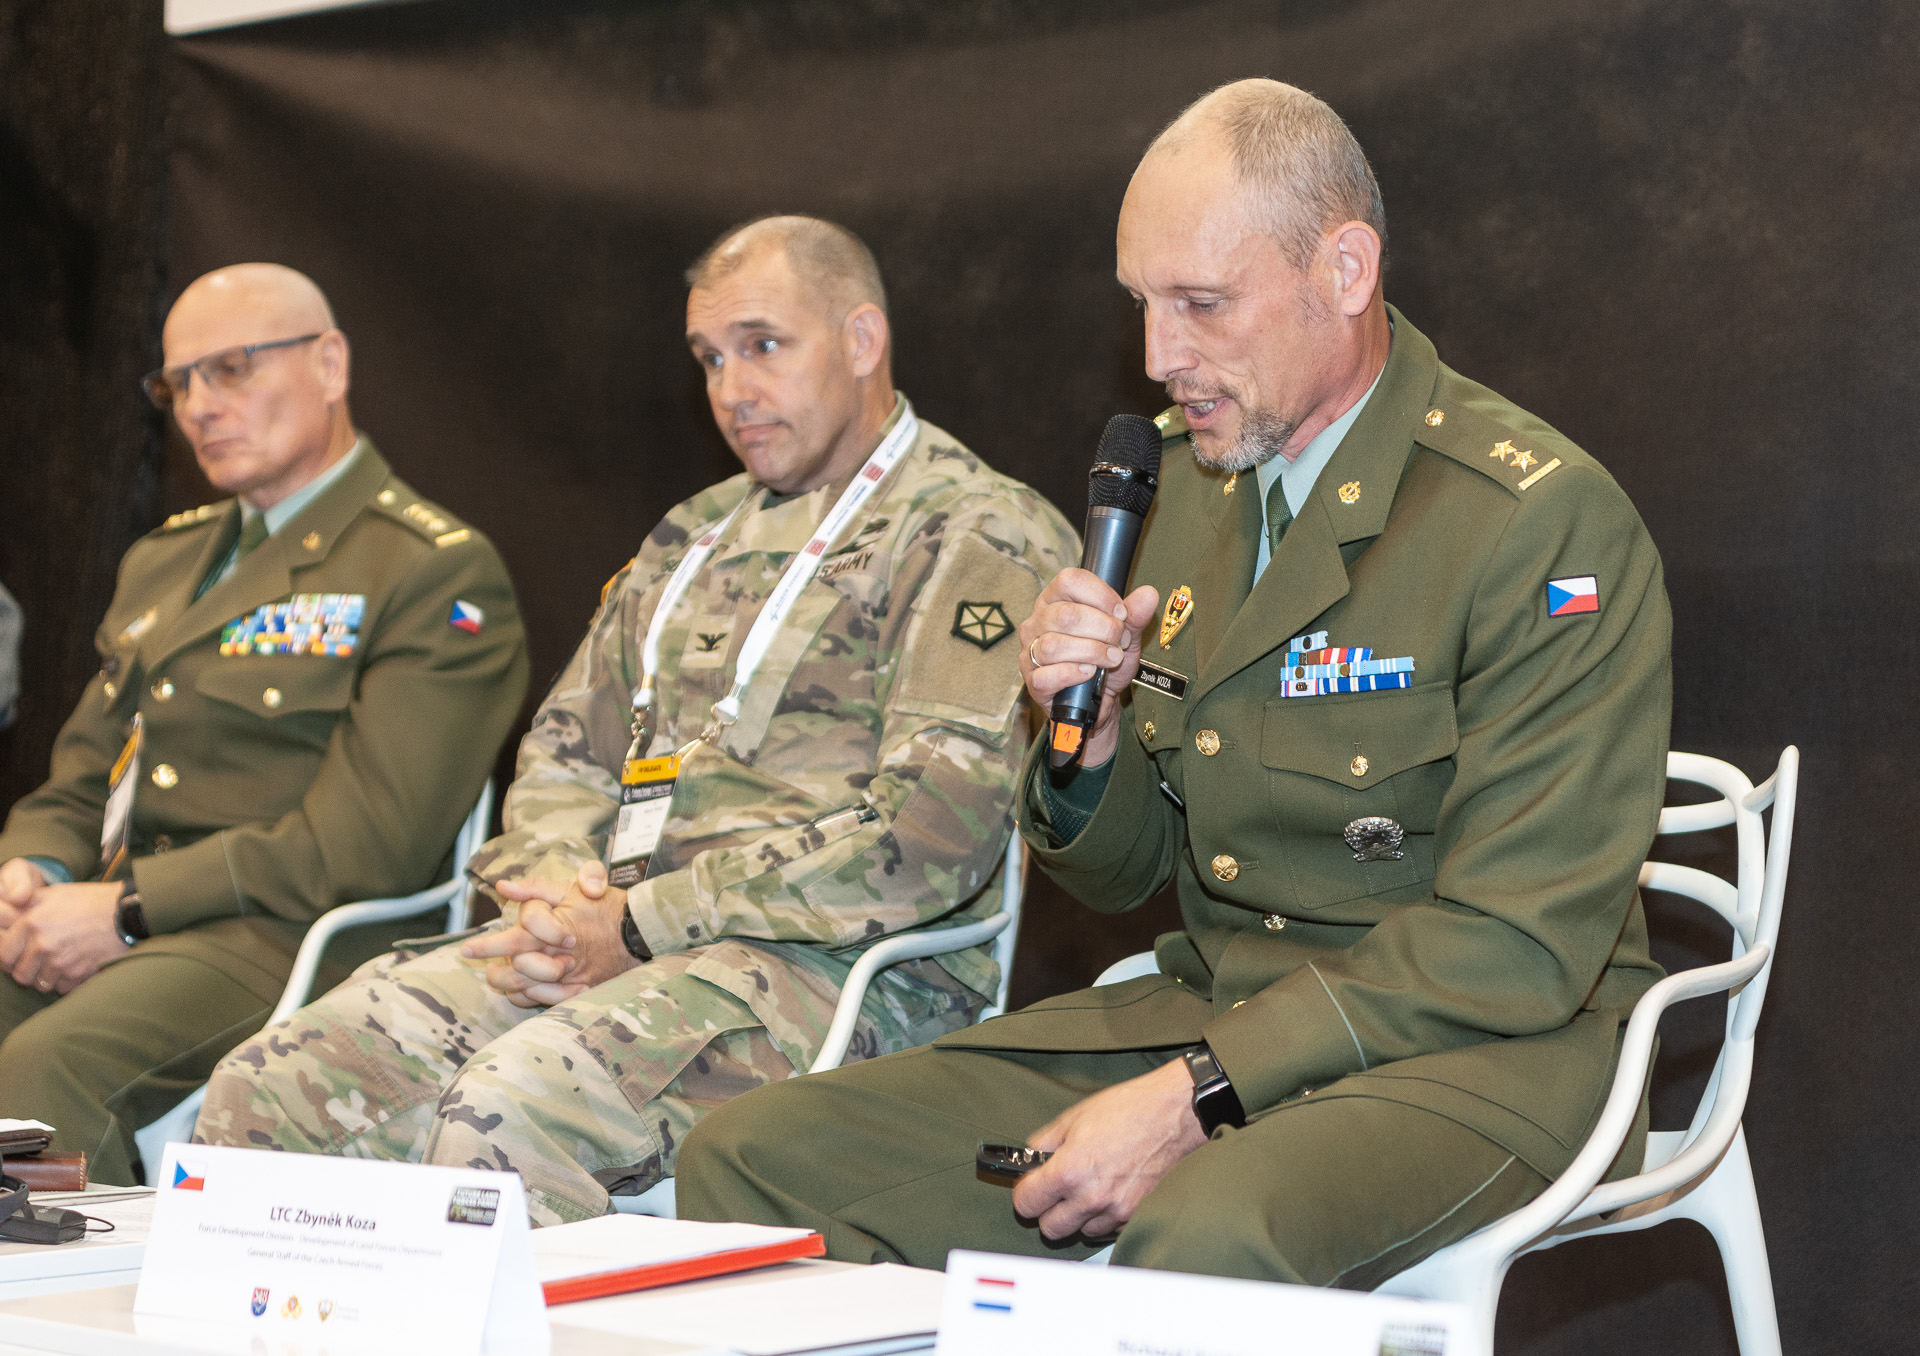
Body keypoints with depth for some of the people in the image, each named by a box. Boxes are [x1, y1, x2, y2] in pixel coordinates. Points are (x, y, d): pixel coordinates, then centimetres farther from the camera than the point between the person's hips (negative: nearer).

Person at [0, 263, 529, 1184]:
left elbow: (369, 841, -12)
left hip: (280, 940, -7)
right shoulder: (164, 559, 25)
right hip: (90, 924, 7)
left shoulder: (439, 573, -2)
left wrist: (128, 906, -14)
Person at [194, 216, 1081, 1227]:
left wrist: (639, 925, -14)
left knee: (504, 1118, -35)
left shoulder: (977, 536, -1)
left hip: (830, 968, -7)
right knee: (265, 1092, -13)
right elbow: (563, 753, 25)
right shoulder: (694, 538, 25)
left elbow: (930, 835, -13)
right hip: (602, 941, 7)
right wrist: (556, 893, -1)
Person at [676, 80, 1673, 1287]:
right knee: (751, 1161, -8)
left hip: (1478, 1049, -6)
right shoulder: (1191, 484, 11)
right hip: (1215, 1003, 7)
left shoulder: (1547, 521, -13)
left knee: (1202, 1238, -40)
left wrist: (1194, 1097, -22)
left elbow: (1517, 945, -18)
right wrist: (1089, 740, -7)